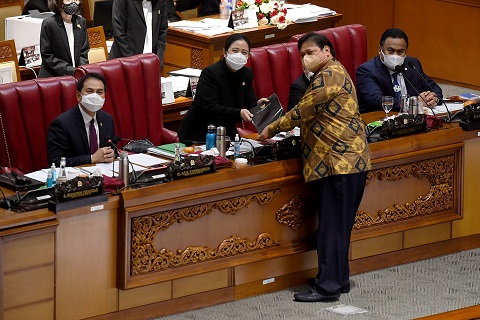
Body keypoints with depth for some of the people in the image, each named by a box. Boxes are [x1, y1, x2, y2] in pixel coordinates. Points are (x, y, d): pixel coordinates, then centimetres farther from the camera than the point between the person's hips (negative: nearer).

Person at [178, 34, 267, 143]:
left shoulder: (247, 74, 7)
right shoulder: (210, 73, -15)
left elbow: (250, 104, 5)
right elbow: (210, 108, -23)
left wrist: (257, 105, -20)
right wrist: (238, 113, -34)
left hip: (227, 133, 7)